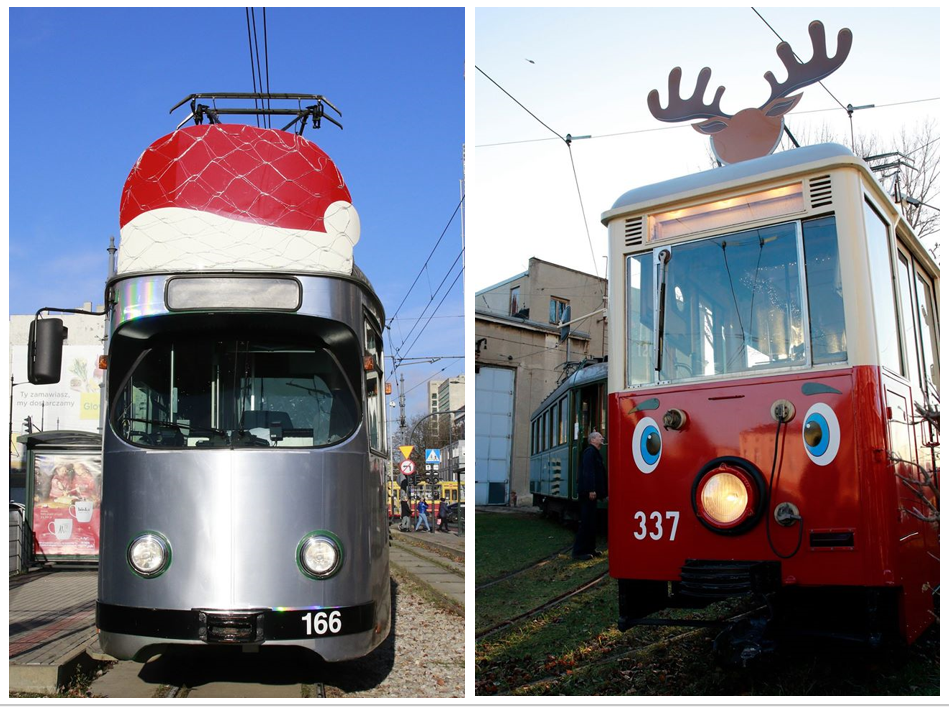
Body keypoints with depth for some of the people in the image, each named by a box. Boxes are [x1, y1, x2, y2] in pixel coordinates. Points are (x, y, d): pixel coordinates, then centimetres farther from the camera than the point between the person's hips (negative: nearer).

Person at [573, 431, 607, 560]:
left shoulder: (595, 453, 20)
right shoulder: (590, 451, -11)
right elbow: (588, 471, -21)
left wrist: (601, 492, 18)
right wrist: (591, 490, -27)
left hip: (591, 492, 10)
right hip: (588, 492, -10)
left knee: (591, 521, 13)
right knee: (586, 522, -9)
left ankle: (590, 548, 20)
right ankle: (579, 551, -6)